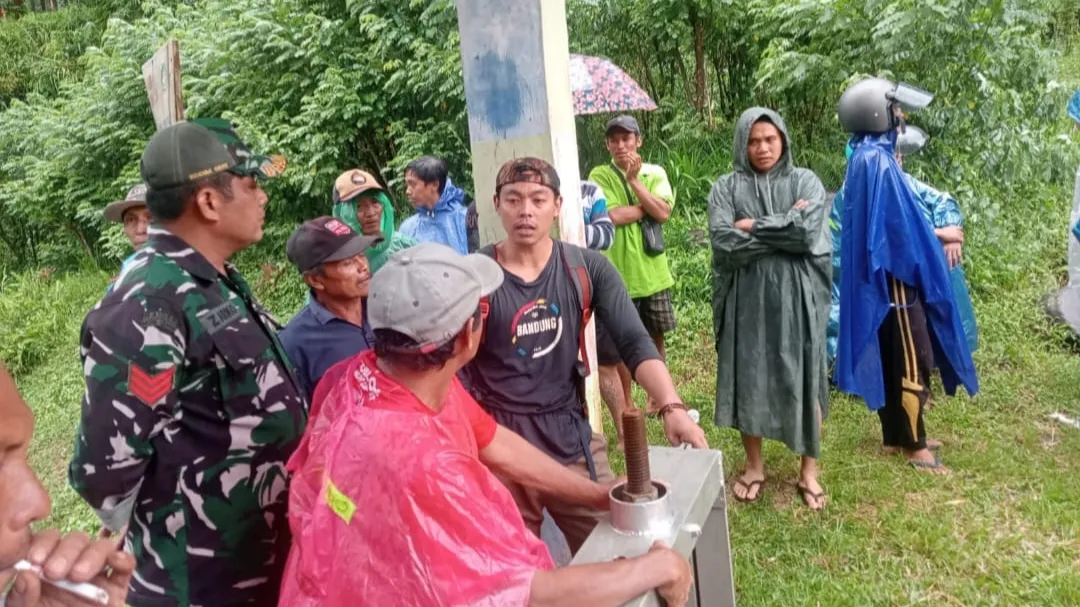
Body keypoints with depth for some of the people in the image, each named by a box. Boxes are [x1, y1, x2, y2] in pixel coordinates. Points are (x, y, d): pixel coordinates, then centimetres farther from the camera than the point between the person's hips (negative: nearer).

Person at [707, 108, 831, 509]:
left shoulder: (805, 181, 2)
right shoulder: (727, 188, 3)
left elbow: (808, 232, -15)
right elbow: (723, 241, -13)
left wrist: (753, 227, -10)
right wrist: (783, 228, -11)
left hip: (796, 298, 0)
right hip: (746, 299, 1)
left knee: (803, 381, 6)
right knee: (747, 379, 8)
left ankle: (809, 471, 22)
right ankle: (754, 465, 26)